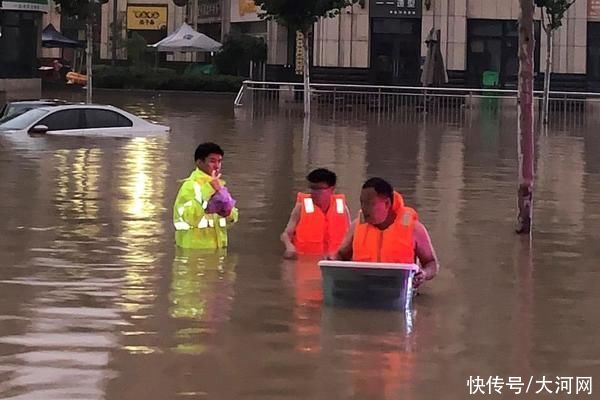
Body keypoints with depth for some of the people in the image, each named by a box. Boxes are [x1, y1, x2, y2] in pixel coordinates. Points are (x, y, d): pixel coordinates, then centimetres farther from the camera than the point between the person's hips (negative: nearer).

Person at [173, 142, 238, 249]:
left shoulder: (219, 185, 13)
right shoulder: (190, 185, -12)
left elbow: (233, 217, 17)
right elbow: (189, 217, -28)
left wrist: (228, 212, -8)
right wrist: (208, 190, -28)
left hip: (217, 249, 8)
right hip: (194, 250, -8)